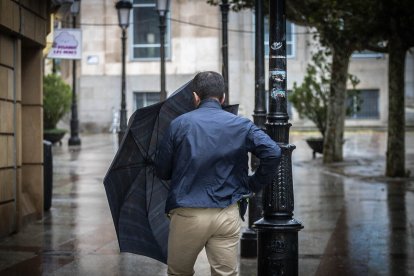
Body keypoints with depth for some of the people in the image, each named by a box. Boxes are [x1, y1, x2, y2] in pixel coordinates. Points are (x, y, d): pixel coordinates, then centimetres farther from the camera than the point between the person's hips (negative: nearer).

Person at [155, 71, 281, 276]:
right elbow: (273, 152, -9)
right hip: (228, 216, 1)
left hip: (187, 217, -1)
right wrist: (254, 184, 4)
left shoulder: (179, 124, 0)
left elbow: (161, 172, 3)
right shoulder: (241, 125, 3)